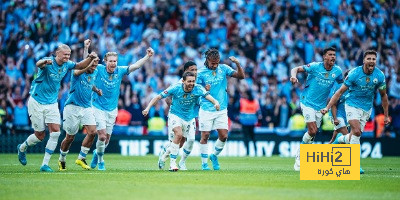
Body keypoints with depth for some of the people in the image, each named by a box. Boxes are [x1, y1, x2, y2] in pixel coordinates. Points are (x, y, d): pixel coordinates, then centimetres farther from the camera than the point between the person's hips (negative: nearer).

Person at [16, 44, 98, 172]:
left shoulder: (66, 65, -1)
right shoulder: (48, 63, -20)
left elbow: (80, 65, 11)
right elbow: (38, 64, -42)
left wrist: (90, 58, -11)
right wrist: (45, 62, -68)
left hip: (52, 103, 5)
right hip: (37, 102, -5)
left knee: (55, 132, -11)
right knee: (40, 136, 3)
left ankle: (45, 164, -4)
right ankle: (22, 148, 34)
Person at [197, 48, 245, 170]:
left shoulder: (223, 68, 2)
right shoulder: (201, 73, -5)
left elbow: (241, 76, 0)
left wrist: (237, 64, -17)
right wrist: (203, 90, -21)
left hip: (221, 109, 2)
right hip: (206, 109, -2)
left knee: (224, 136, -2)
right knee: (205, 136, -1)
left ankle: (214, 156, 22)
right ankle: (204, 162, 13)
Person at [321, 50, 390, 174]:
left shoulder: (379, 75, -9)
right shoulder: (354, 73, -18)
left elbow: (383, 95, 5)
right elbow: (340, 92, -11)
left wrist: (386, 115, 8)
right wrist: (327, 107, -15)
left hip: (367, 109, 4)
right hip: (352, 105, -4)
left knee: (354, 136, 4)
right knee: (357, 132, -22)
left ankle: (340, 140, 38)